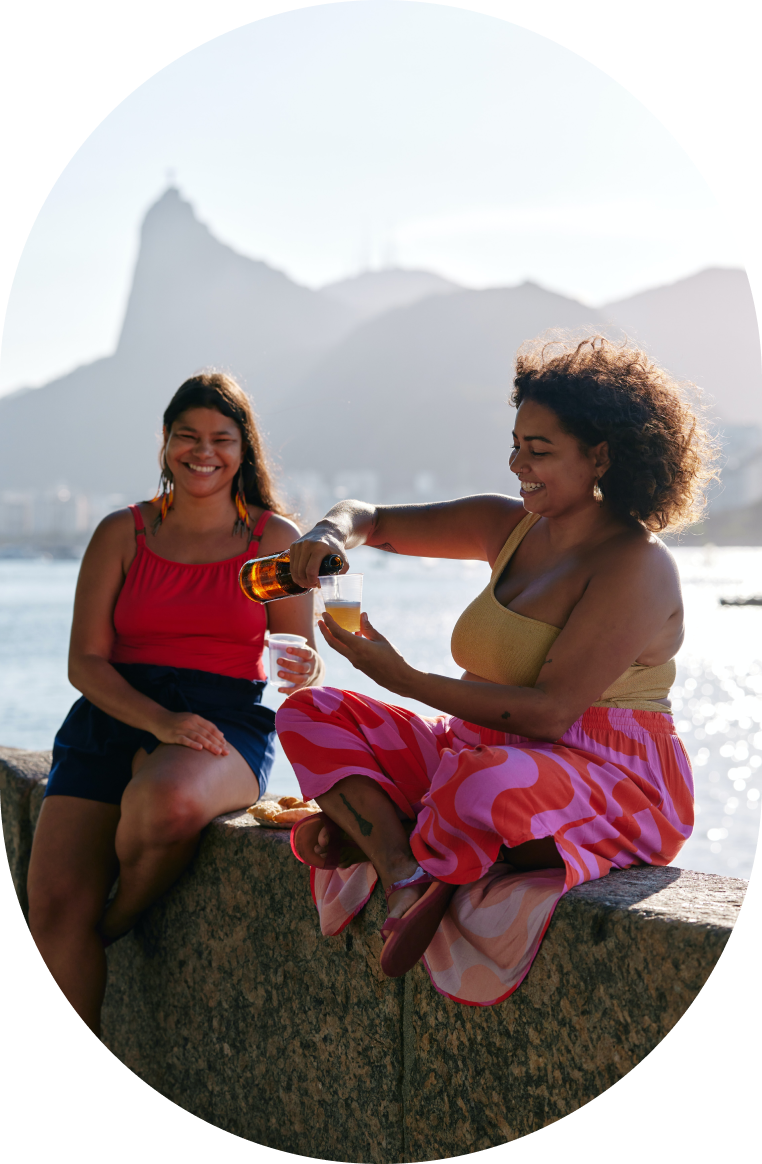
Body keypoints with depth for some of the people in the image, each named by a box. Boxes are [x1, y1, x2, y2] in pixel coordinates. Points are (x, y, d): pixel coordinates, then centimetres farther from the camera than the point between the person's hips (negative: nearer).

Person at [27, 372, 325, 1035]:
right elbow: (85, 661, 2)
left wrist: (306, 670, -18)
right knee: (54, 906, -21)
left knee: (167, 802, -38)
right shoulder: (122, 534, 11)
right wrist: (160, 721, -15)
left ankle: (119, 925, -4)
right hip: (115, 715, 2)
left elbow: (301, 658, 9)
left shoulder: (276, 539, 10)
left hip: (224, 718, -1)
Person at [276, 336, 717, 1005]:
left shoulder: (636, 566, -16)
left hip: (612, 782, -9)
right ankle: (403, 875, -23)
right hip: (493, 752, 9)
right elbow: (375, 521, 16)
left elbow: (549, 711, -23)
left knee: (482, 784, -43)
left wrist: (402, 679, -23)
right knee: (311, 715, -2)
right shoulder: (508, 527, 8)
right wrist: (332, 533, -9)